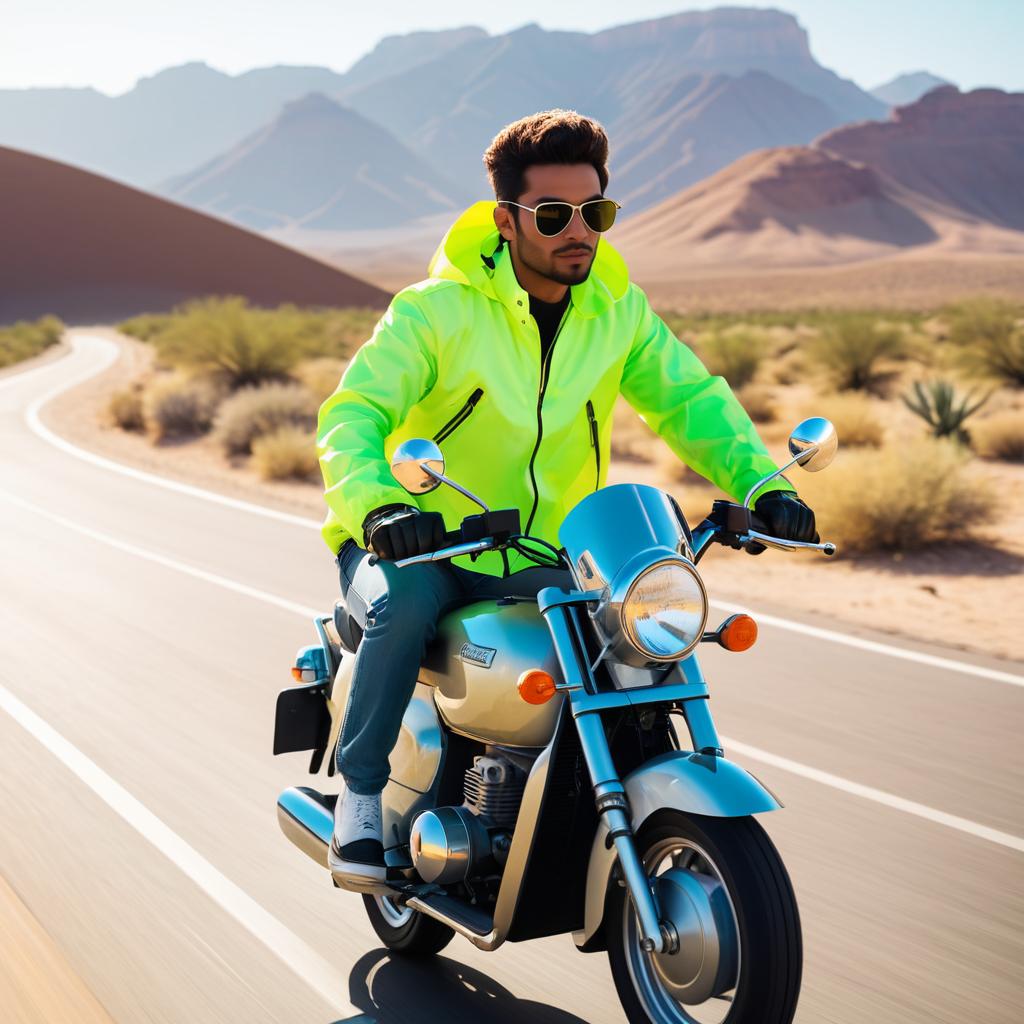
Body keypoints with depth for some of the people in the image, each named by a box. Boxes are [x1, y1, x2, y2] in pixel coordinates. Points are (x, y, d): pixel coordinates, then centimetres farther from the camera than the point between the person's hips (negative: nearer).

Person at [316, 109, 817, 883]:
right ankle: (360, 791, -11)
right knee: (405, 603, -35)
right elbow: (352, 413, -21)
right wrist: (375, 506, -42)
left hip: (543, 560, 4)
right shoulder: (438, 308, -13)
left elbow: (691, 399, 2)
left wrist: (762, 484, -16)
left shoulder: (619, 307, 1)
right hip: (419, 546, -4)